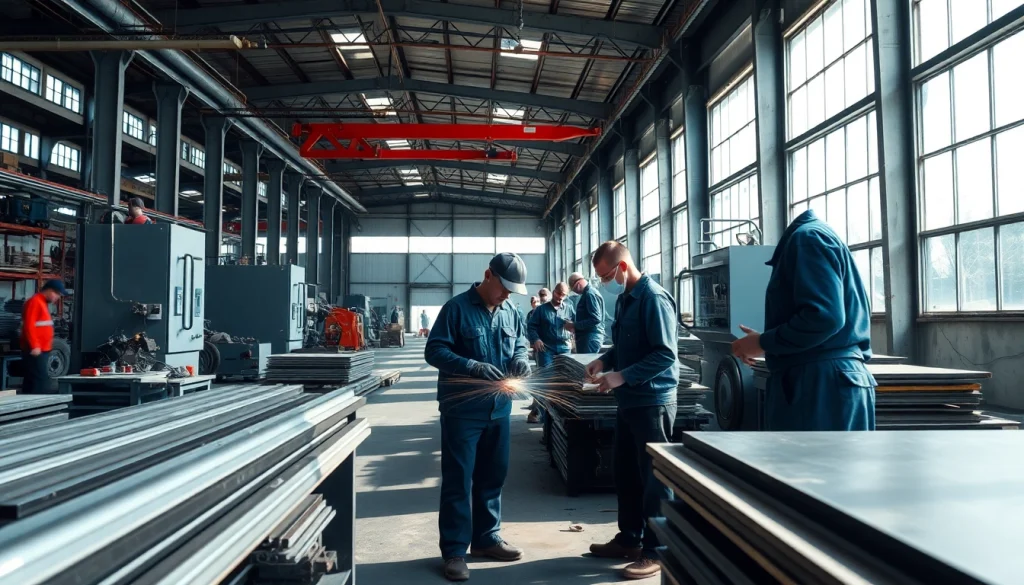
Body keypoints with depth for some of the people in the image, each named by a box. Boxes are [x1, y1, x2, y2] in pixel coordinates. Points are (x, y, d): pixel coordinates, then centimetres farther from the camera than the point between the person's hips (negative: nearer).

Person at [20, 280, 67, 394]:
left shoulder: (42, 303, 19)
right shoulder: (34, 302, -12)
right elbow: (28, 326, -20)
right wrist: (34, 346, -24)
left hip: (41, 350, 10)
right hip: (35, 351, -10)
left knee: (31, 382, 11)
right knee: (42, 381, -13)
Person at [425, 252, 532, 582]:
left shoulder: (511, 313, 6)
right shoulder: (457, 308, -12)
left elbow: (520, 345, 19)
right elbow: (434, 351, -15)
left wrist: (520, 359, -5)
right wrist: (474, 367, -26)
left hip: (498, 408, 6)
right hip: (462, 409, -6)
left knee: (492, 476, 16)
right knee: (458, 480, 1)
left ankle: (486, 538, 32)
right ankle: (454, 551, 11)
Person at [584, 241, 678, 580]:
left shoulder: (654, 298, -17)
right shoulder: (624, 299, 11)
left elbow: (665, 355, -22)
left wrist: (621, 376, -24)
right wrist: (605, 360, 3)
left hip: (652, 402, -9)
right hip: (629, 401, 9)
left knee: (654, 477, 1)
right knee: (625, 472, 17)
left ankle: (656, 551, 13)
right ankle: (630, 538, 31)